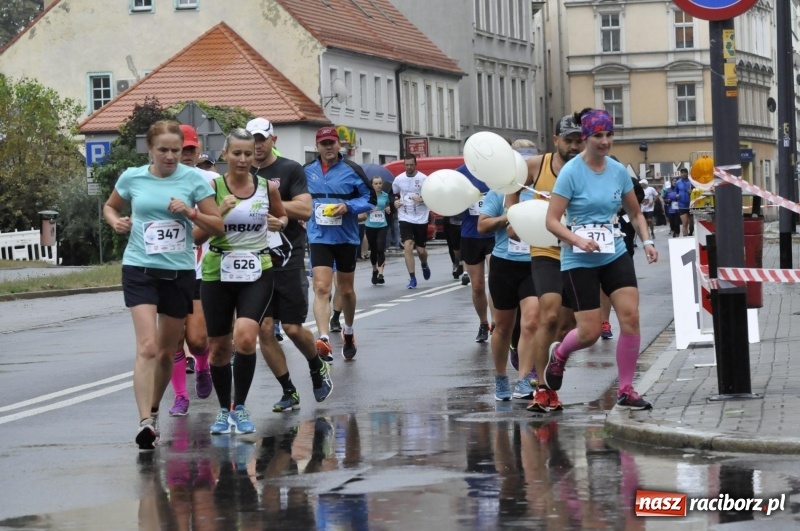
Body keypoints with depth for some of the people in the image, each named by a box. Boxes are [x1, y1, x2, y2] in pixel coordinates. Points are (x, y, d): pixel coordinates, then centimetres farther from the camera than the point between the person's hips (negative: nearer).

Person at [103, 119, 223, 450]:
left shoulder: (193, 179, -1)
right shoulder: (132, 178, 2)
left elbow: (218, 226, 0)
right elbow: (110, 206, 20)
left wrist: (191, 213, -17)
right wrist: (115, 221, -1)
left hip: (179, 272, 2)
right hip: (140, 270, -1)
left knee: (167, 351, 13)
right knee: (147, 347, -17)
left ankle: (153, 410, 34)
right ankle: (145, 422, -24)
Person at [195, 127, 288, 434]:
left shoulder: (267, 187, 2)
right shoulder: (213, 187, -4)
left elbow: (283, 215, 21)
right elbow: (197, 235, -3)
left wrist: (279, 223, -2)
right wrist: (220, 213, -19)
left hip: (257, 273, 0)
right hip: (219, 274, 0)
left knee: (245, 339, -21)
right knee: (219, 348, 8)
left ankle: (240, 408, -3)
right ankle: (224, 410, 29)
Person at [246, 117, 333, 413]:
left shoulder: (290, 170, -2)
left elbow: (305, 210, -12)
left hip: (288, 262, -4)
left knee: (293, 328, -3)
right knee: (264, 330, -2)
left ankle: (318, 368, 27)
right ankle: (288, 392, 9)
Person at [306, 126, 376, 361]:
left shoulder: (352, 170, -3)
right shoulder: (307, 171, 4)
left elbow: (370, 198, -2)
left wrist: (348, 207, -16)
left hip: (347, 238, 0)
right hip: (319, 238, 0)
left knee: (346, 289, 16)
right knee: (321, 288, -17)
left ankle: (348, 333, 39)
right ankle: (323, 339, -30)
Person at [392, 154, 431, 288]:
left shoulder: (423, 179, -9)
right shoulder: (398, 179, 0)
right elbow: (394, 194, 18)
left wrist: (422, 199, -22)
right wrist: (395, 201, -2)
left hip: (421, 218, -1)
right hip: (405, 218, 1)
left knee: (421, 249, 7)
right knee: (407, 246, -14)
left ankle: (424, 265, 44)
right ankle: (412, 278, -7)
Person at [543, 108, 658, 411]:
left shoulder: (618, 171, 3)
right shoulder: (571, 172, -12)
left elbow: (635, 213, 16)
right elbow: (552, 221, -13)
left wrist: (646, 241, 0)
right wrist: (578, 240, -28)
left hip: (615, 255, 5)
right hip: (579, 261, -5)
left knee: (631, 316, -9)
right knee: (590, 333, -5)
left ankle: (626, 391, 2)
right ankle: (559, 354, 31)